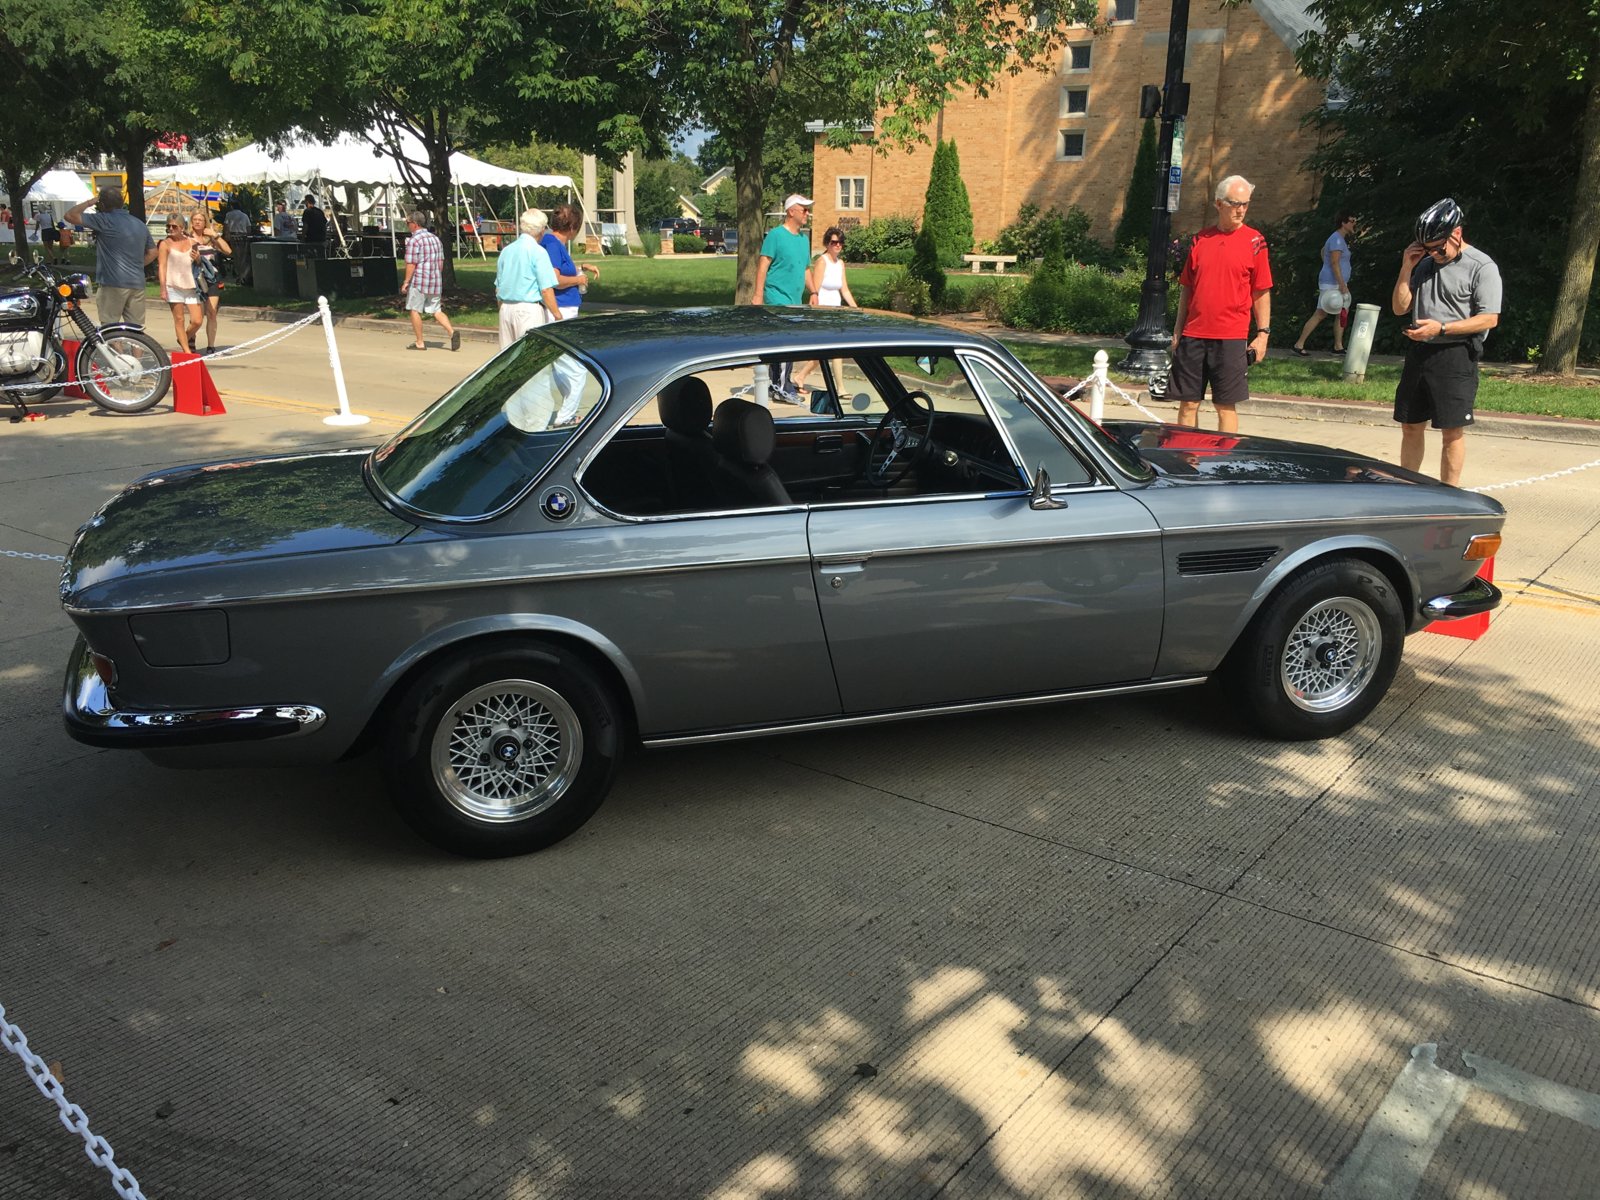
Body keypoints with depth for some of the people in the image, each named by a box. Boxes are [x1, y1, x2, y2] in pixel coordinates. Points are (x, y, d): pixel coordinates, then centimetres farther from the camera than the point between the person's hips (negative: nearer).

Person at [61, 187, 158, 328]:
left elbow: (70, 216, -7)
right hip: (138, 284, 6)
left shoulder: (105, 220, -7)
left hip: (113, 284, -6)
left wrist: (89, 202, 5)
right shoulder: (141, 225, 14)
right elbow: (152, 252, 21)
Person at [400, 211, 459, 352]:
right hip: (435, 281, 7)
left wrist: (406, 282, -9)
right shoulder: (435, 238, 12)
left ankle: (419, 343, 7)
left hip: (419, 281, -7)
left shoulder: (414, 240, -12)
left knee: (415, 311, 4)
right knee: (437, 310, 9)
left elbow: (411, 264, -15)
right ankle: (452, 332, -13)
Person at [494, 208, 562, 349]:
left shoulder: (506, 251, 12)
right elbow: (546, 290, -14)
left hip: (506, 309, 7)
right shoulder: (538, 251, -9)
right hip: (530, 309, -7)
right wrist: (558, 316, -8)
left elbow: (498, 288, 18)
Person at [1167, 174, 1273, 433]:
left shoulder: (1254, 241, 2)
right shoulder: (1200, 239, 8)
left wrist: (1263, 333, -3)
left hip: (1231, 338, -2)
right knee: (1188, 404, 5)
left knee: (1226, 406, 1)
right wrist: (1178, 329, 9)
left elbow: (1261, 292, 3)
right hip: (1193, 335, 3)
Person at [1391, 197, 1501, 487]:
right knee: (1410, 427, 10)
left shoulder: (1481, 267, -6)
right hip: (1419, 352, 6)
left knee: (1452, 431, -2)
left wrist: (1441, 328, -21)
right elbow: (1400, 308, 13)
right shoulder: (1425, 263, 11)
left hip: (1456, 356, -6)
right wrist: (1406, 269, 1)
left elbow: (1489, 318, -11)